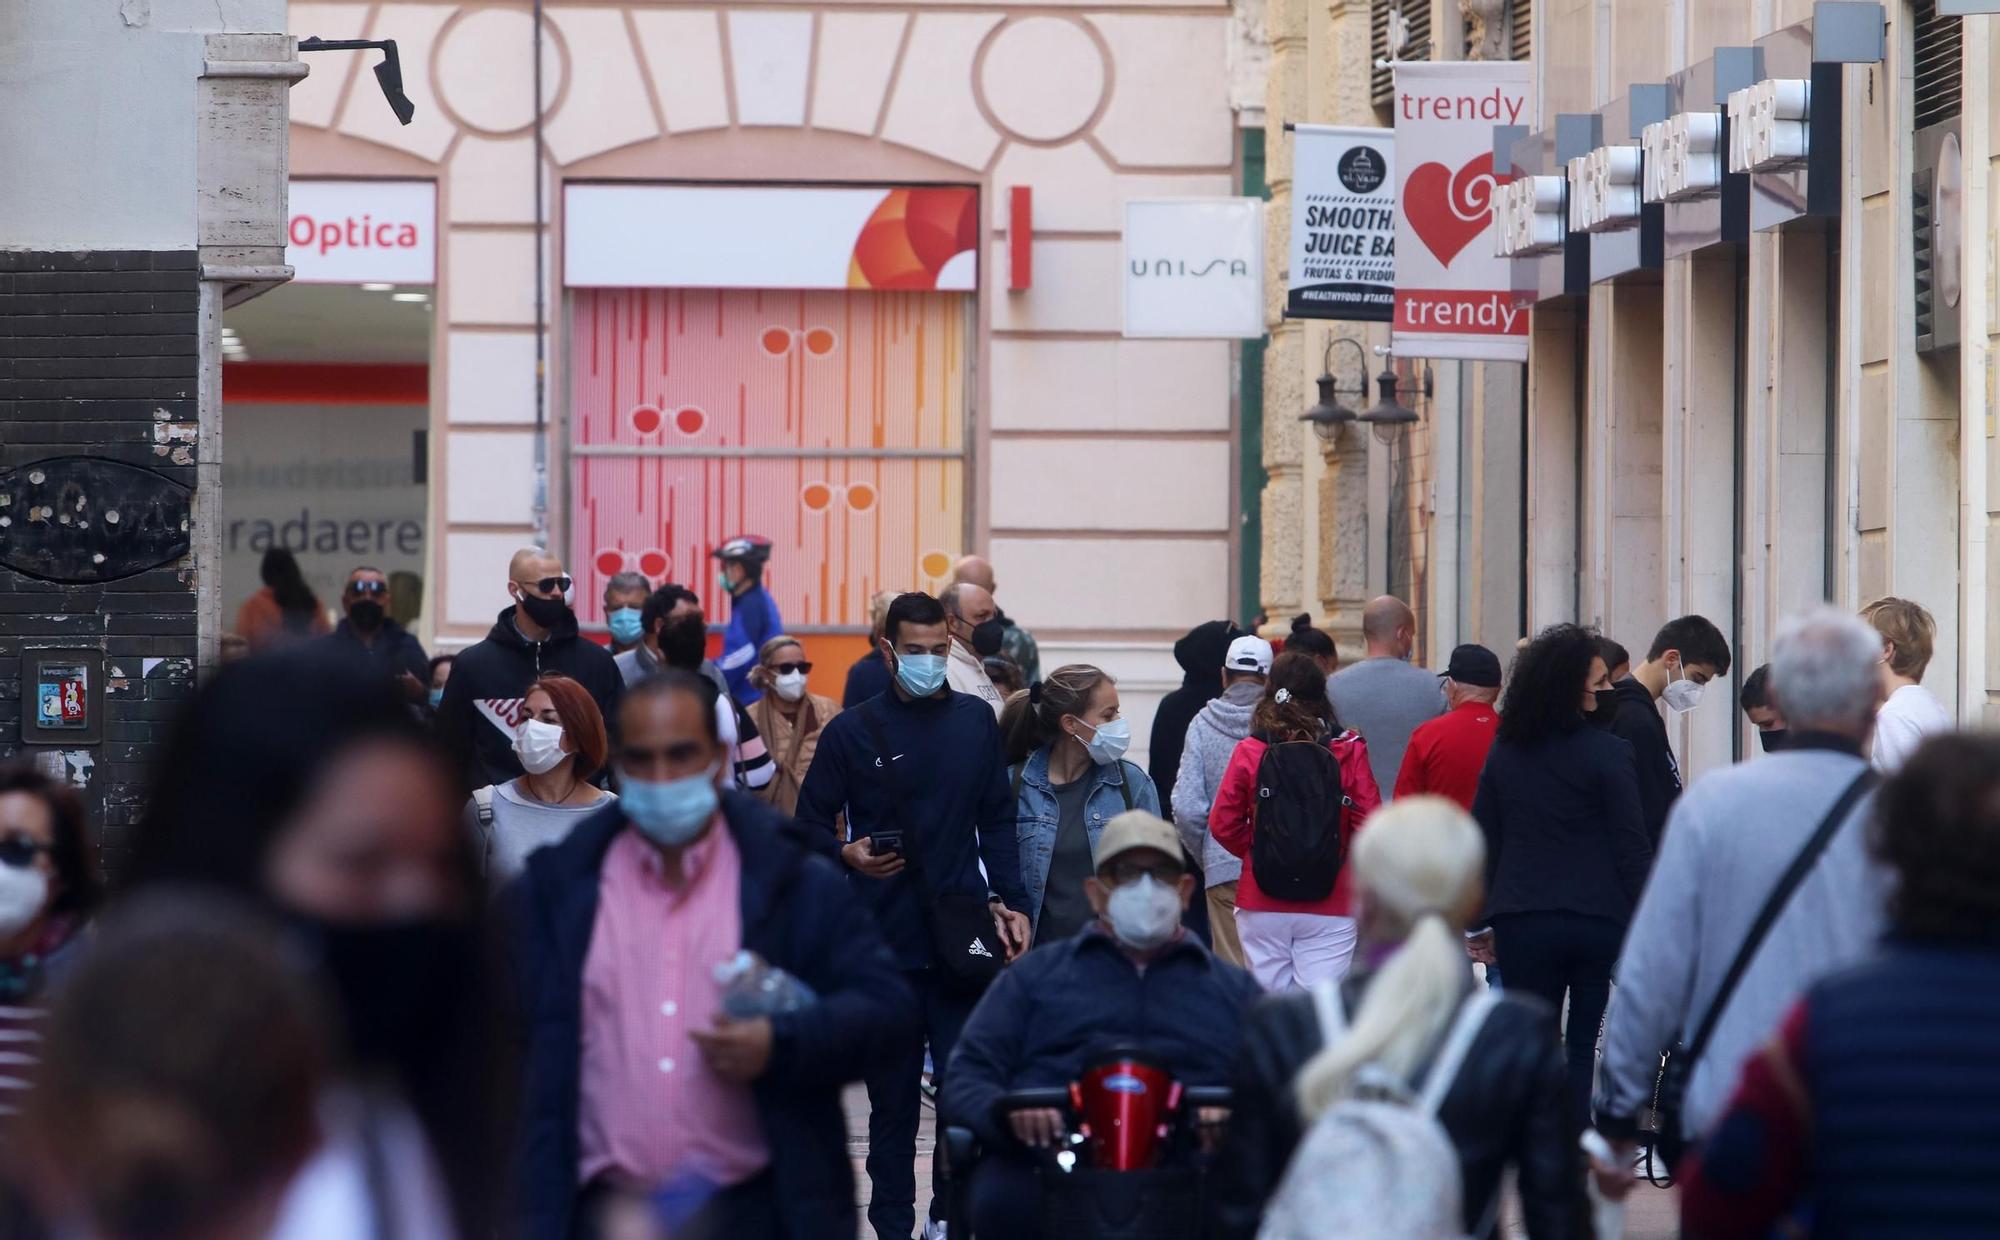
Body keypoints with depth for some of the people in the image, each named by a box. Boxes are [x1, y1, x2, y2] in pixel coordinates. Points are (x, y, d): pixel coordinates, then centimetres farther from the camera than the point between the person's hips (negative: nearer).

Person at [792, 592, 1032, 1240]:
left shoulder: (976, 722, 10)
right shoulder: (853, 731, 3)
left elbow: (996, 822, 14)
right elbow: (810, 824, 6)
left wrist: (1008, 901, 3)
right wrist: (846, 854, -15)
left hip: (963, 934, 1)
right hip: (884, 939, -1)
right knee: (892, 1095, 4)